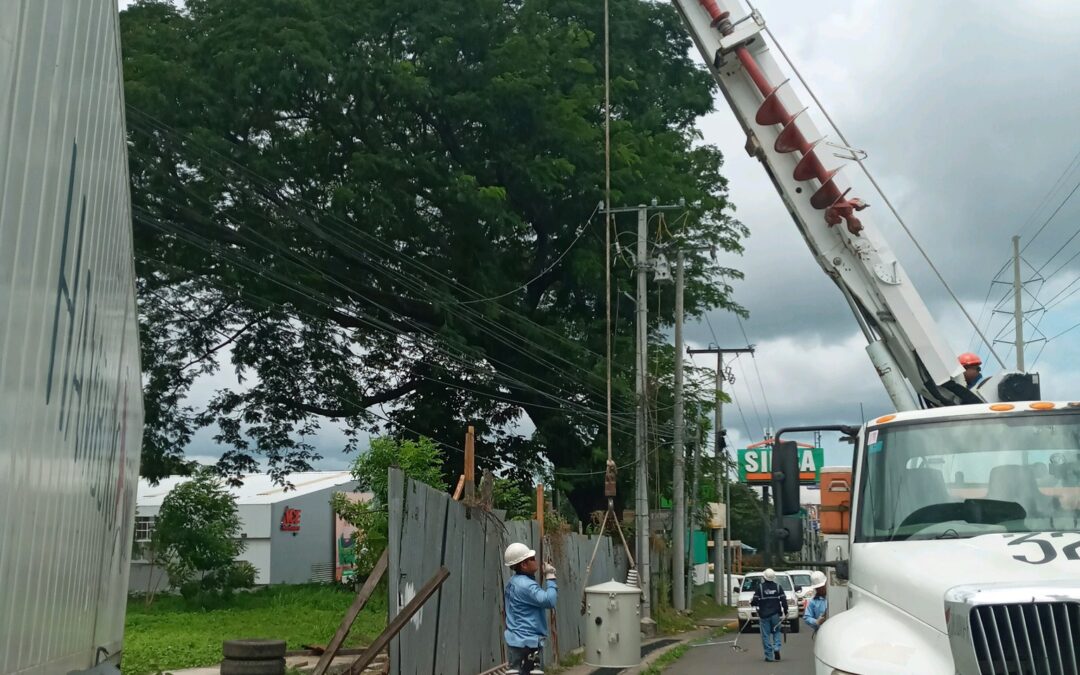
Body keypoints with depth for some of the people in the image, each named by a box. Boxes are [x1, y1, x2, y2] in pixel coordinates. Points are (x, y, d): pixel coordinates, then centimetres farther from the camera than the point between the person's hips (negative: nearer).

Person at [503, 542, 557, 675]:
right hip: (528, 643, -10)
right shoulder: (525, 585, -20)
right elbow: (549, 601, -25)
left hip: (516, 640, 10)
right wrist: (550, 577, -16)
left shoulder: (513, 582, 12)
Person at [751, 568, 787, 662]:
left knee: (766, 635, 3)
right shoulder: (778, 587, 0)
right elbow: (784, 600, -2)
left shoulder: (760, 587, -7)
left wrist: (751, 603, 14)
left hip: (764, 615, -2)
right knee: (776, 632, 18)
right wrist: (785, 612, 7)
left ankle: (769, 656, 3)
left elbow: (755, 601, -8)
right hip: (776, 614, 2)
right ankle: (776, 648, -4)